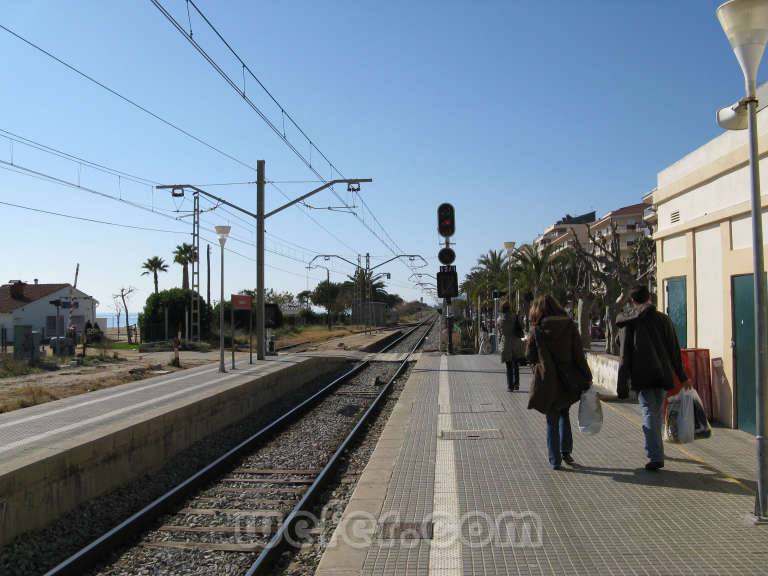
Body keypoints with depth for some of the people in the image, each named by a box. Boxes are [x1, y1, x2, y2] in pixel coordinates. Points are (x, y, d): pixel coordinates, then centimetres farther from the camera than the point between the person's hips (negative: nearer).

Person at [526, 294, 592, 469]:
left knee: (552, 421, 9)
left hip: (548, 382, -2)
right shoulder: (569, 326, -4)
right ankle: (566, 450, 18)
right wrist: (587, 377, 3)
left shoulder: (536, 330, -8)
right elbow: (579, 355, -4)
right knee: (564, 413, 25)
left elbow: (530, 356, -4)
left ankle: (555, 460, 11)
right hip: (568, 380, 2)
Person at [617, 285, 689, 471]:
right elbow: (674, 351, 6)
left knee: (649, 413, -1)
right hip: (661, 375, 2)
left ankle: (656, 455, -11)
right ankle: (656, 450, 30)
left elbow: (624, 355, -3)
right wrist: (682, 377, 11)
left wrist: (622, 383, -2)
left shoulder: (627, 323, 1)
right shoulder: (663, 319, 5)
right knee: (657, 412, 16)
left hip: (641, 376, -2)